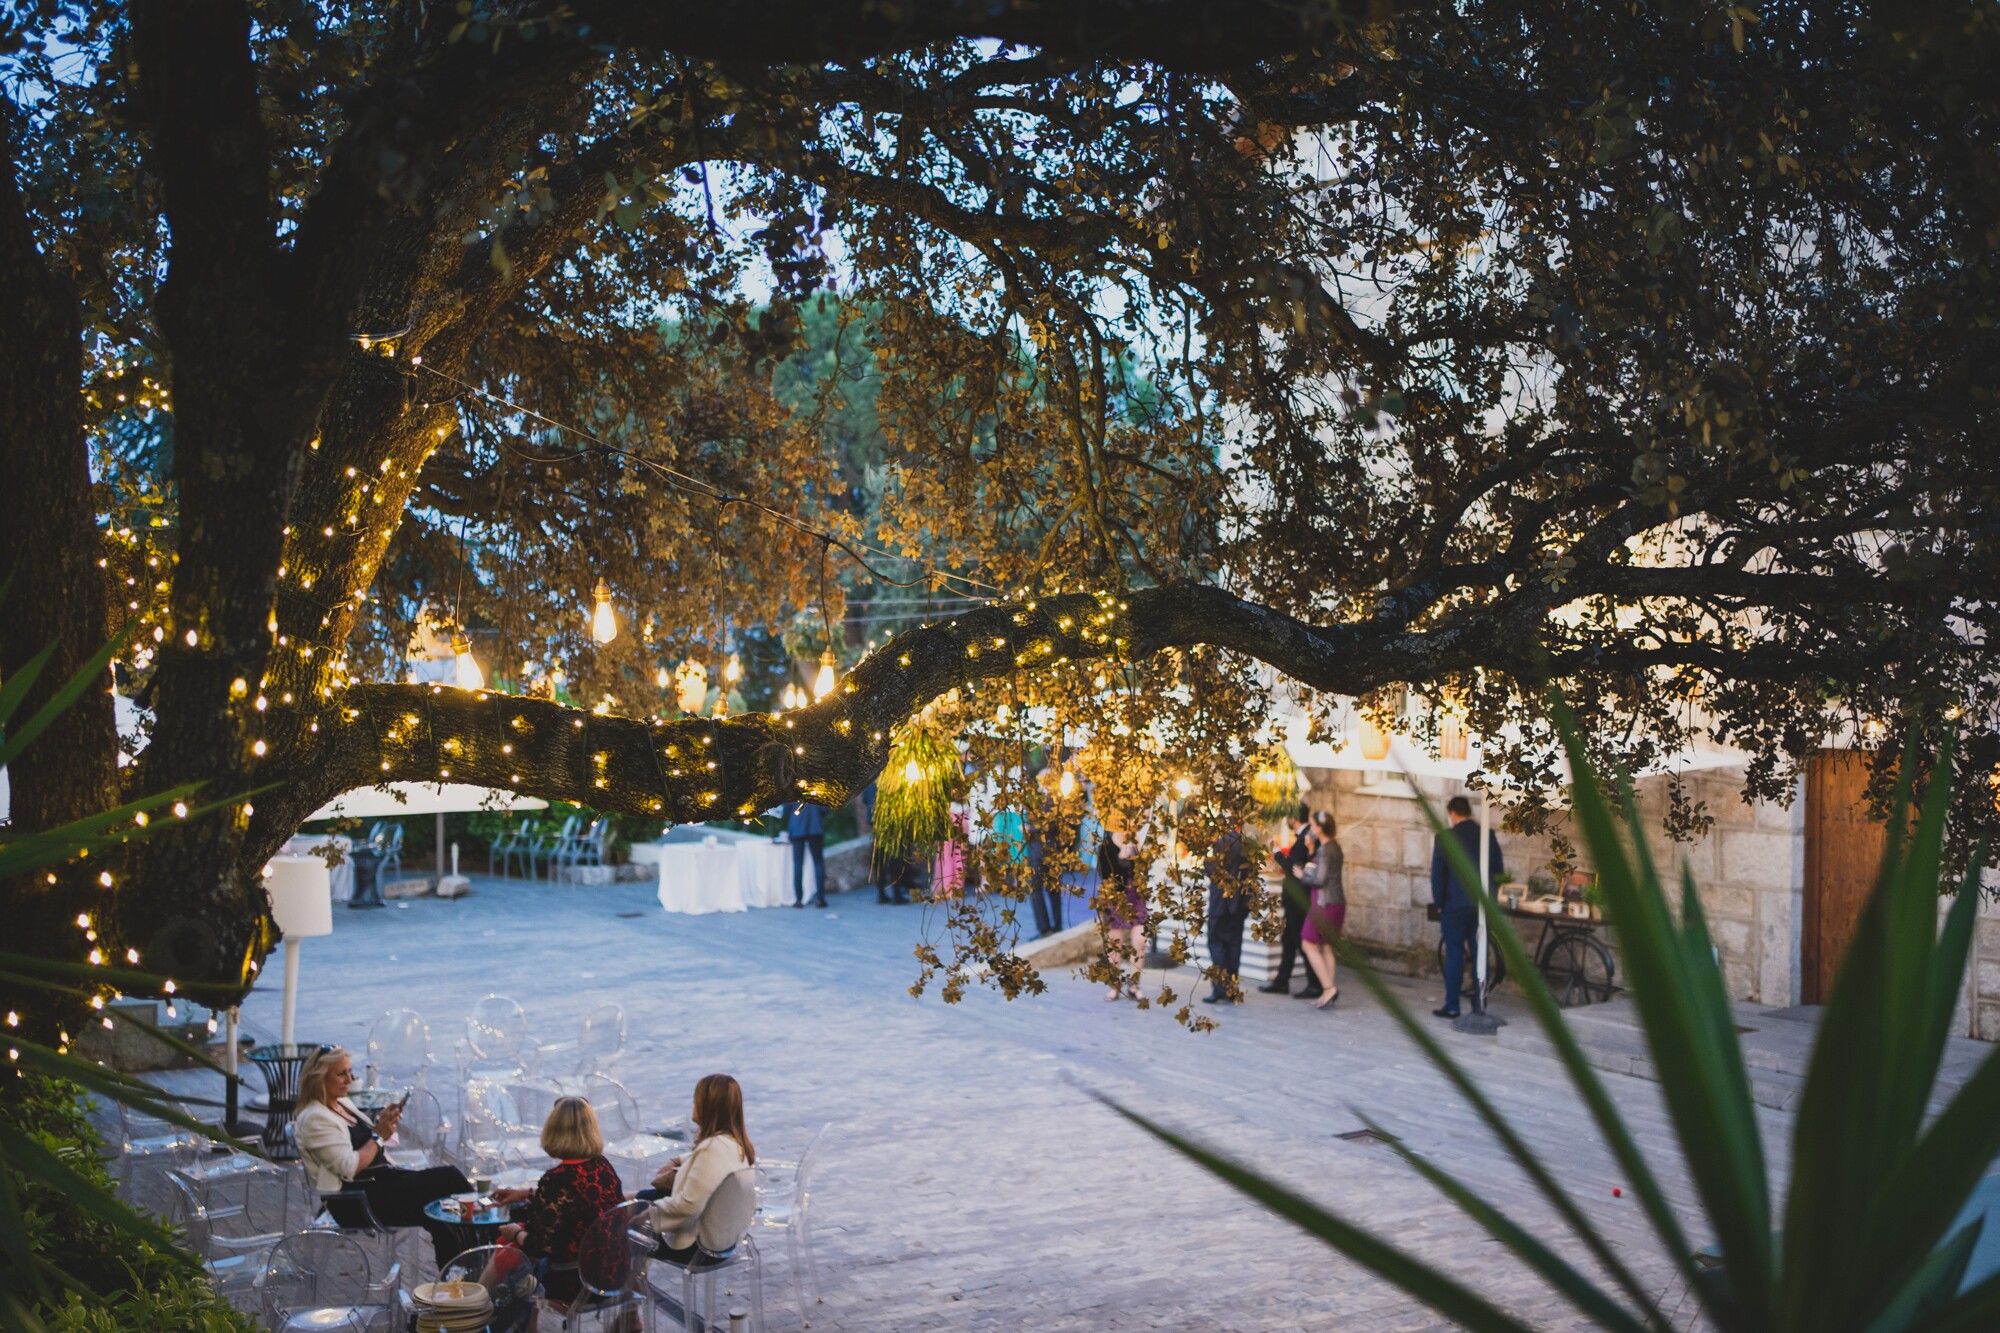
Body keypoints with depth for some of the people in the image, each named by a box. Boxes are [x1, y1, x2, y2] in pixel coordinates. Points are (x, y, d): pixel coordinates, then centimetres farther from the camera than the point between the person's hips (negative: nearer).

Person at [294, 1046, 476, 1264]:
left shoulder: (343, 1104, 16)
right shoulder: (314, 1119, -12)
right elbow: (349, 1167, -19)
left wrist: (382, 1122, 6)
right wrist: (378, 1136, -10)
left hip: (382, 1179, 9)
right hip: (360, 1200, -9)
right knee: (448, 1177, -20)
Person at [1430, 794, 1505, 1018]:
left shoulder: (1445, 837, -8)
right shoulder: (1488, 836, 2)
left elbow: (1437, 874, -8)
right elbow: (1498, 869, 10)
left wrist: (1439, 903, 2)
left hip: (1455, 903, -3)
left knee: (1454, 954, 1)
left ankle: (1452, 1006, 1)